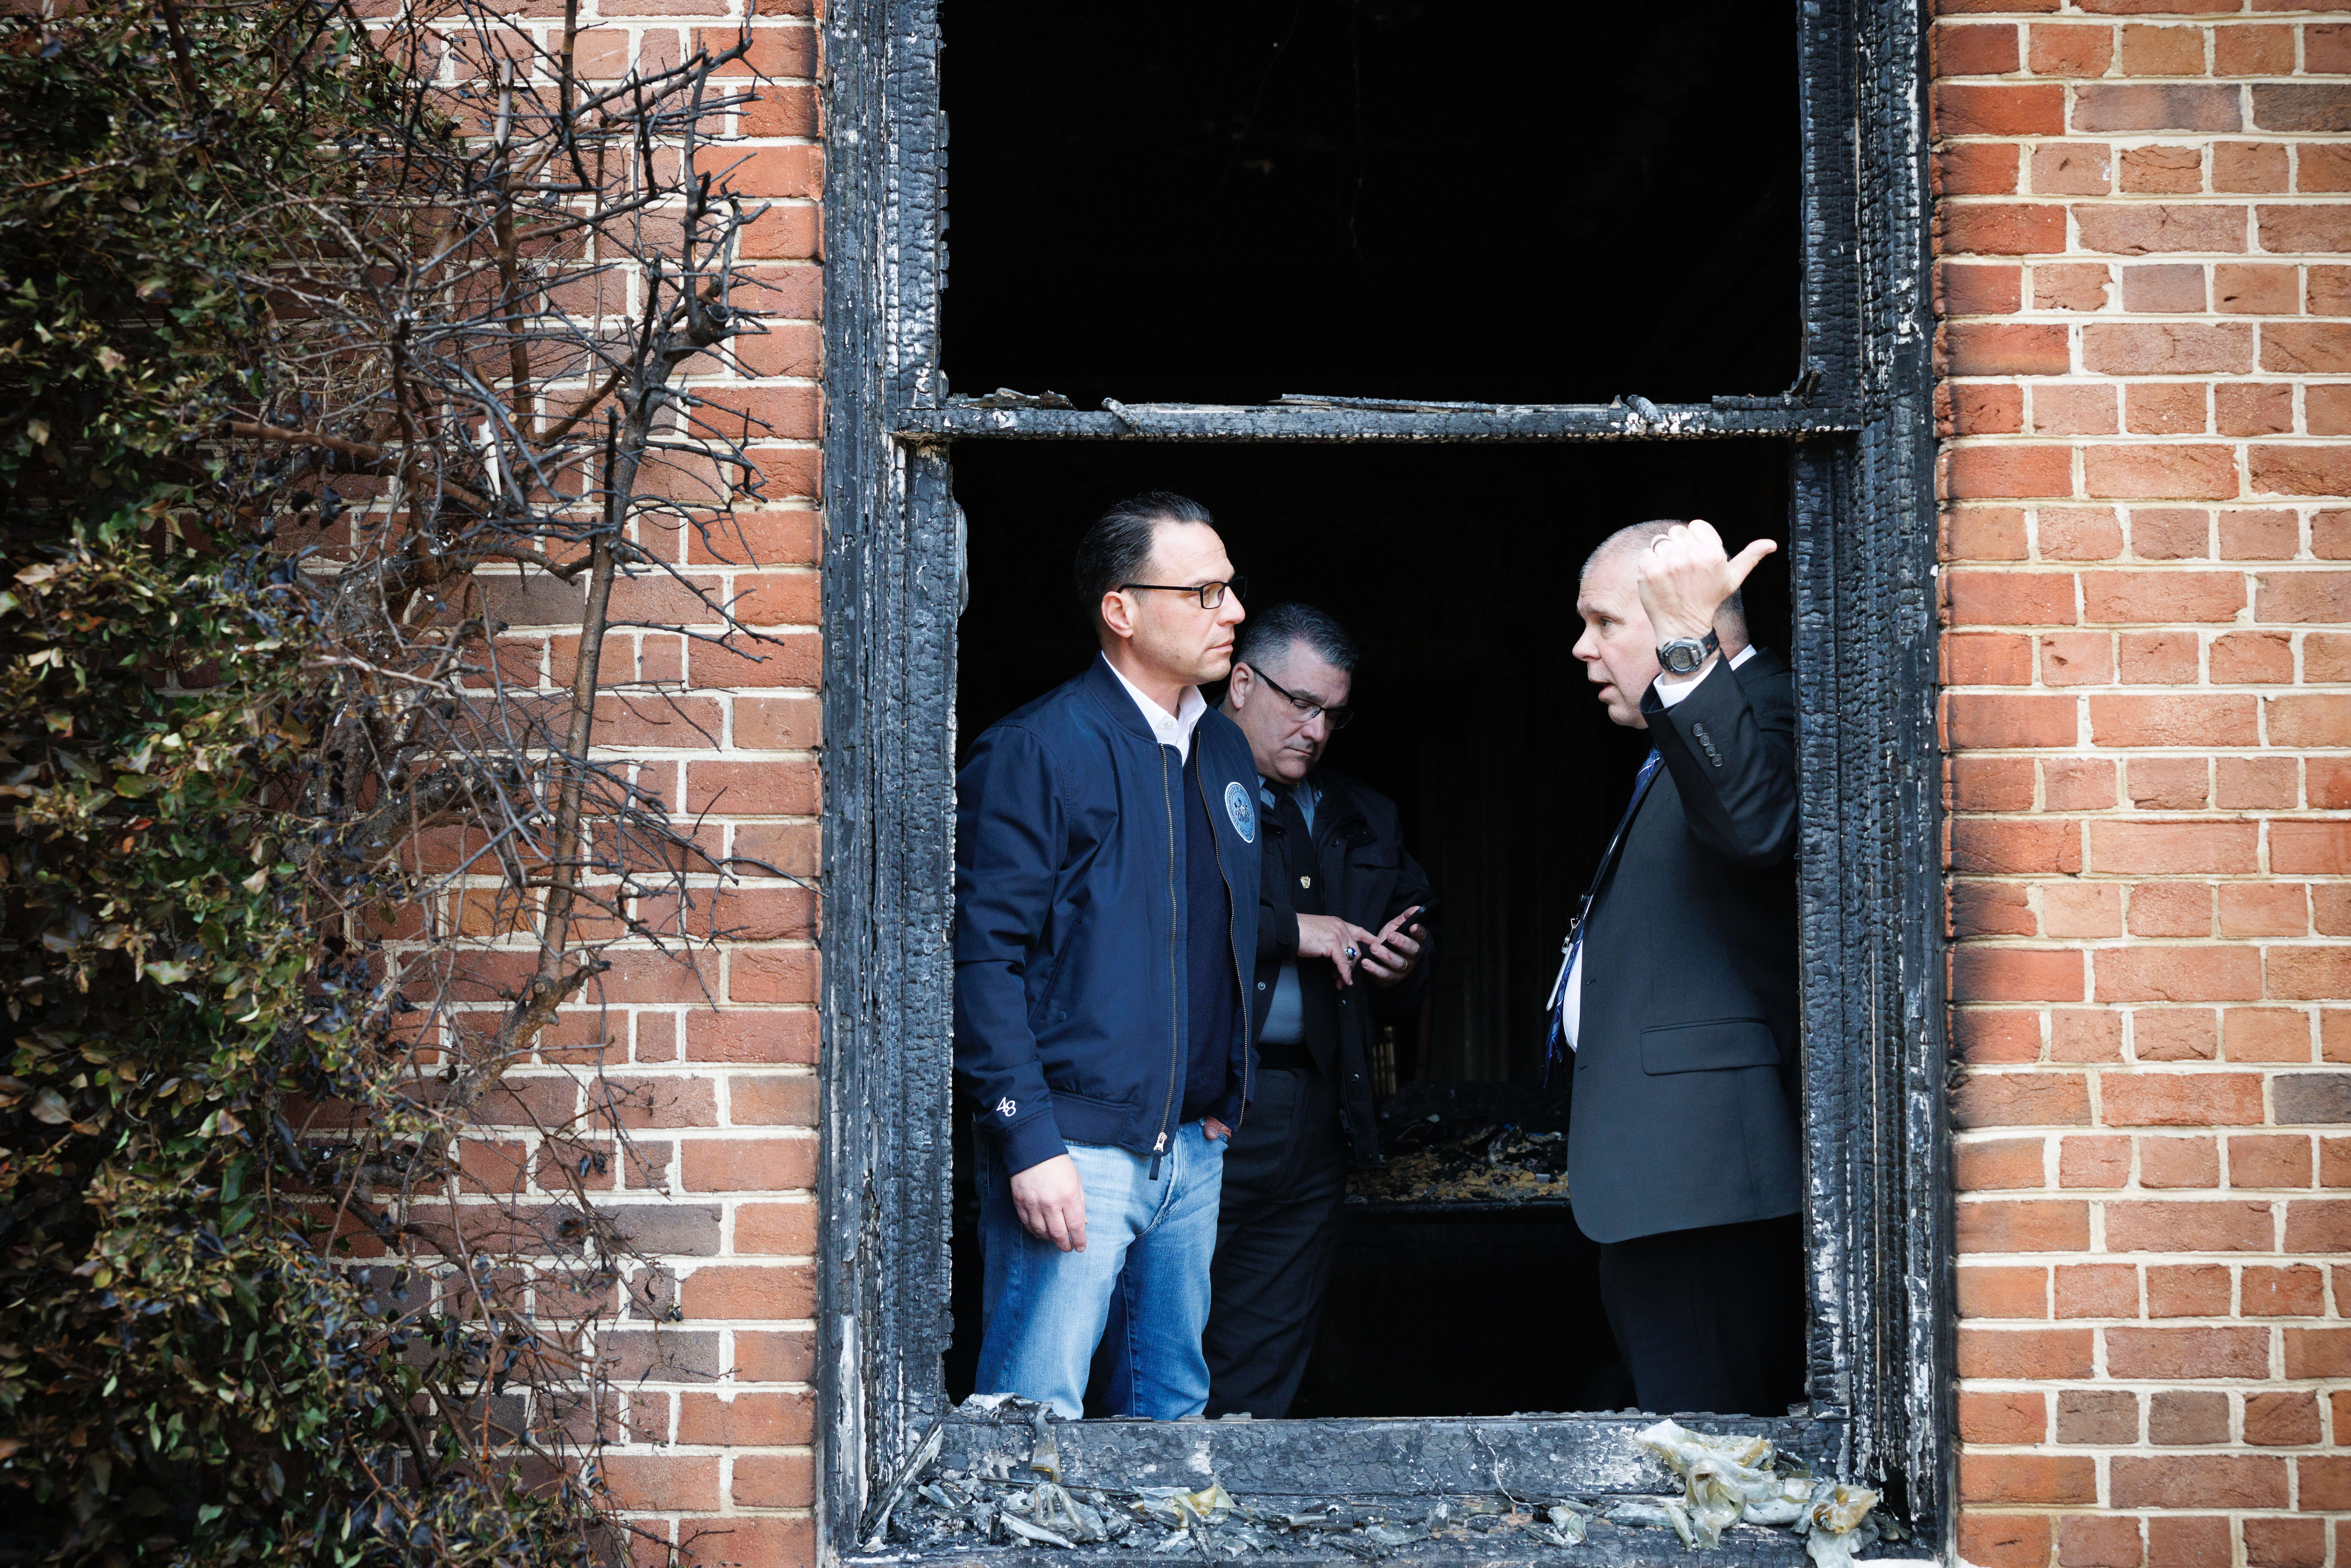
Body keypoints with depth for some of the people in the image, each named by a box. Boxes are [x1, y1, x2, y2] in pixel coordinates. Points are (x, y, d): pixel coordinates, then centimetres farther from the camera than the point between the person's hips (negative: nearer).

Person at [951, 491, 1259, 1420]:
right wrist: (1029, 1141, -19)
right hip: (1076, 1146, -7)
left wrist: (1225, 1097, 13)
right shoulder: (1036, 752, -10)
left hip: (1194, 1147, 7)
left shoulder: (1224, 752, 14)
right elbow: (984, 956, -14)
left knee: (1173, 1402, 14)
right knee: (1037, 1414, -6)